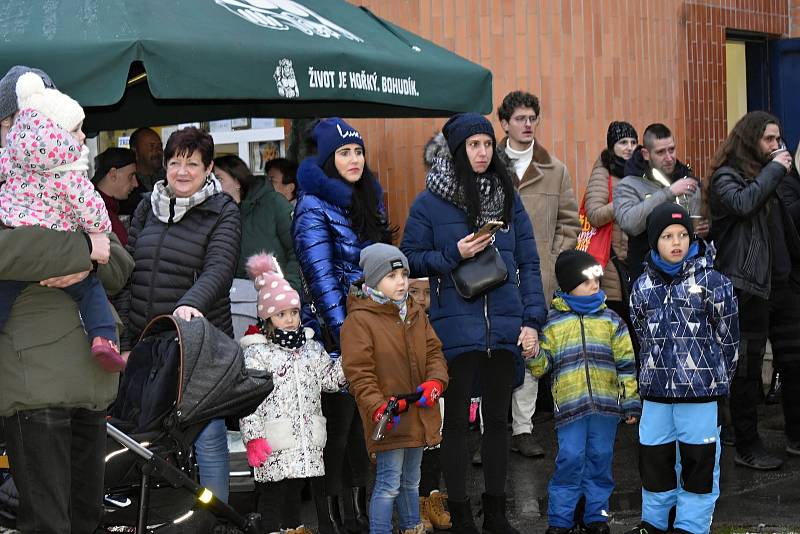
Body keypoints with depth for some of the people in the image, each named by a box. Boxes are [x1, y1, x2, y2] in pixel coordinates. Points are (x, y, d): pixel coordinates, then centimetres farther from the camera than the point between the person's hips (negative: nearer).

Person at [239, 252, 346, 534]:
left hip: (306, 442, 6)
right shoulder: (257, 353, -6)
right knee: (272, 497, -2)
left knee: (294, 494, 14)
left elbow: (330, 379, 19)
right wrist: (252, 437, -16)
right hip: (273, 445, -5)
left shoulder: (312, 348, 13)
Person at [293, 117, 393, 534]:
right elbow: (320, 277, -15)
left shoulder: (368, 199, 12)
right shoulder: (314, 207, -10)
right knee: (338, 419, -3)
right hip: (335, 330, -6)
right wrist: (345, 338, -20)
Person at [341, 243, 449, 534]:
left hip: (418, 416, 7)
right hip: (389, 421, -7)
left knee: (411, 482, 23)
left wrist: (435, 381, -11)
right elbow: (359, 374, -17)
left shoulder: (415, 313, 9)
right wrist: (378, 409, -29)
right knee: (388, 485, -7)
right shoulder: (359, 320, -13)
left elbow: (433, 351, 10)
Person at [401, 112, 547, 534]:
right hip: (456, 327, -3)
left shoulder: (508, 198, 7)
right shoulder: (429, 203, -2)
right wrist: (454, 254, -14)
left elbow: (528, 263, 7)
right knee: (457, 419, 3)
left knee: (497, 417, 10)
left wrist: (532, 320, -1)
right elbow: (411, 260, 1)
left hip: (504, 325, 3)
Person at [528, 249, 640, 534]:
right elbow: (542, 365, 7)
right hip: (569, 404, -1)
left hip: (606, 403, 2)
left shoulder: (610, 319, 8)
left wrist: (631, 402, 4)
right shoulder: (553, 322, 5)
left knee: (600, 458, 6)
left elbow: (626, 364, 8)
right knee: (569, 459, -4)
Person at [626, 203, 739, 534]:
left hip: (701, 393, -4)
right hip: (655, 390, 4)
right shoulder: (643, 286, 7)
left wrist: (717, 380, 1)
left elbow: (728, 337, -1)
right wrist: (655, 374, 12)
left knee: (698, 459, 2)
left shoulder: (711, 282, -5)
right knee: (653, 456, 12)